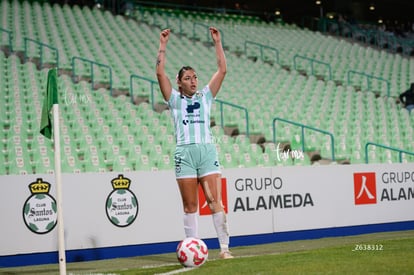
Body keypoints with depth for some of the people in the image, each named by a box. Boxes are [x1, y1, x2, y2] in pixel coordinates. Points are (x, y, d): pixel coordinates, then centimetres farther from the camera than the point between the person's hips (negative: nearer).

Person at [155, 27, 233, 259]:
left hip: (207, 150, 1)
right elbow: (160, 73, 2)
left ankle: (224, 247, -11)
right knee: (190, 205, 0)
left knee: (215, 201, -8)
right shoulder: (175, 99, 11)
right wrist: (163, 46, 0)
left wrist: (218, 42, 6)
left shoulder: (205, 96, 15)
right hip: (185, 152, -1)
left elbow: (222, 70, 10)